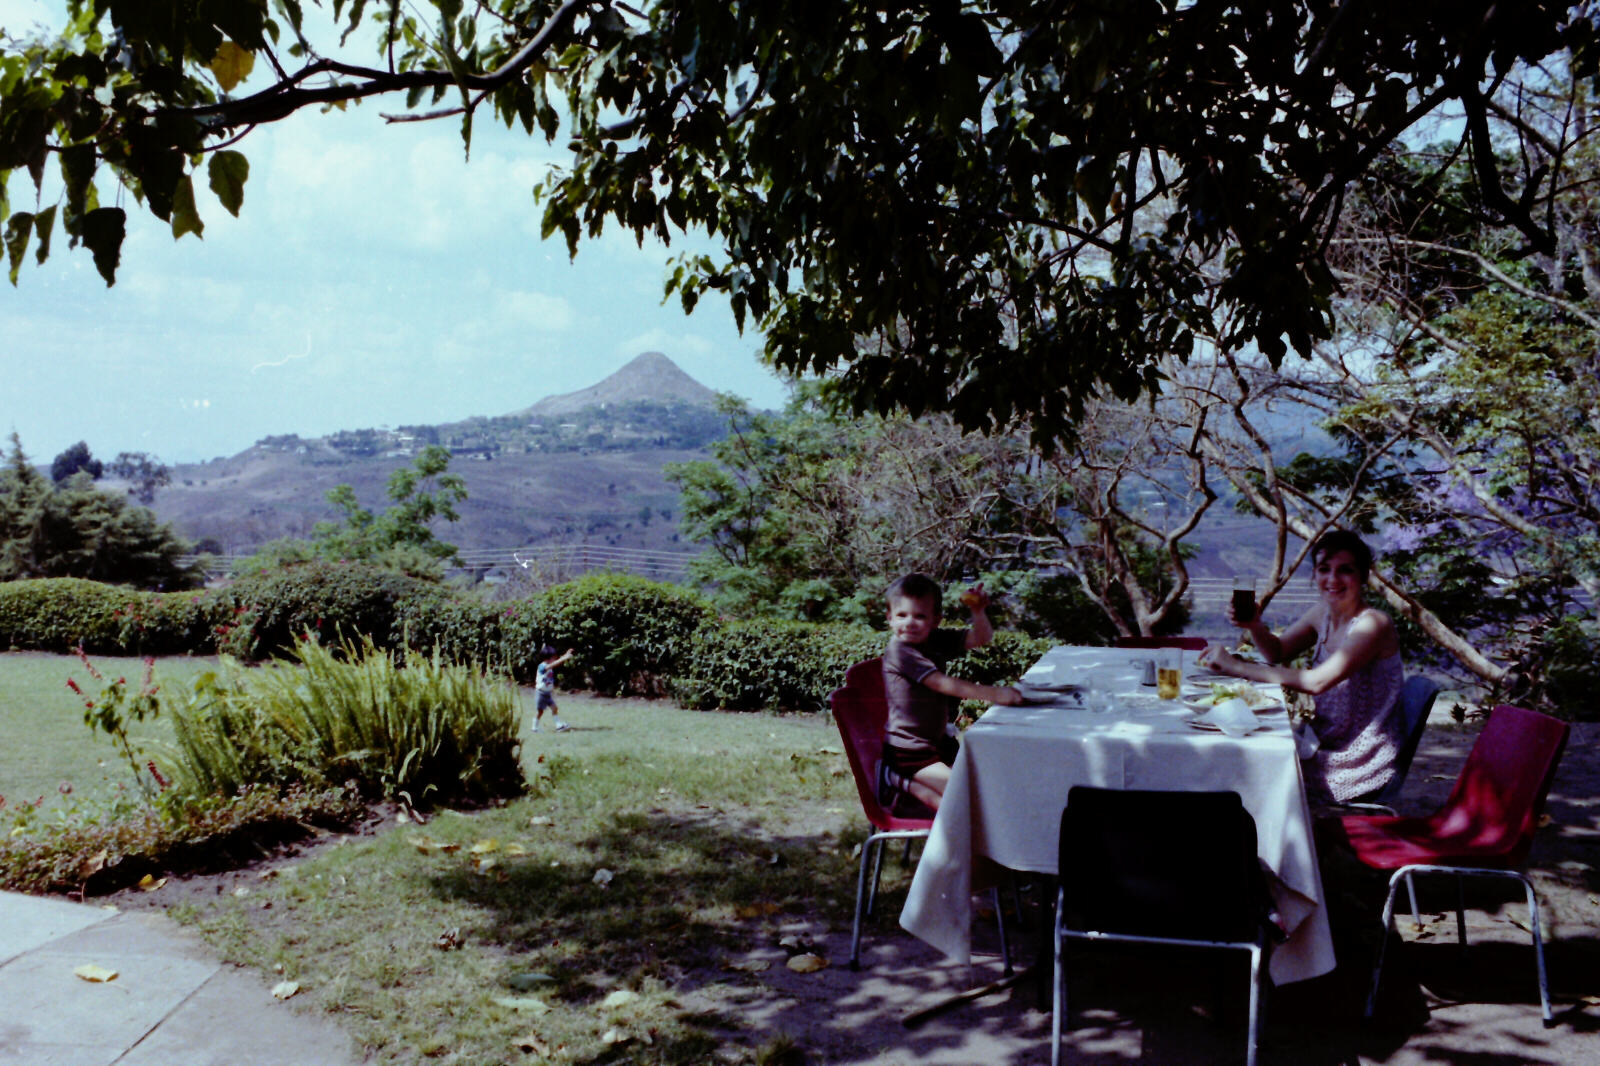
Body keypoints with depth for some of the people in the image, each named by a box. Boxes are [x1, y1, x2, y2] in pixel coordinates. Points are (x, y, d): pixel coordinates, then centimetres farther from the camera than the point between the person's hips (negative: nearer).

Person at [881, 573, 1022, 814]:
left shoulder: (936, 640, 3)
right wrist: (995, 694, -34)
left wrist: (978, 612, -17)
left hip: (937, 742, 9)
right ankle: (903, 782, -5)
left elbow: (982, 638, 5)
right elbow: (943, 684, -30)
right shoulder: (899, 650, -22)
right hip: (908, 752, -9)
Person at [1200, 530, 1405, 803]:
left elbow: (1317, 682, -32)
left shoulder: (1373, 624, -20)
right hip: (1327, 744, 7)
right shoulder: (1323, 613, 3)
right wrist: (1254, 626, -6)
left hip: (1361, 767, -7)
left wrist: (1237, 666, -31)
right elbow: (1277, 652, 16)